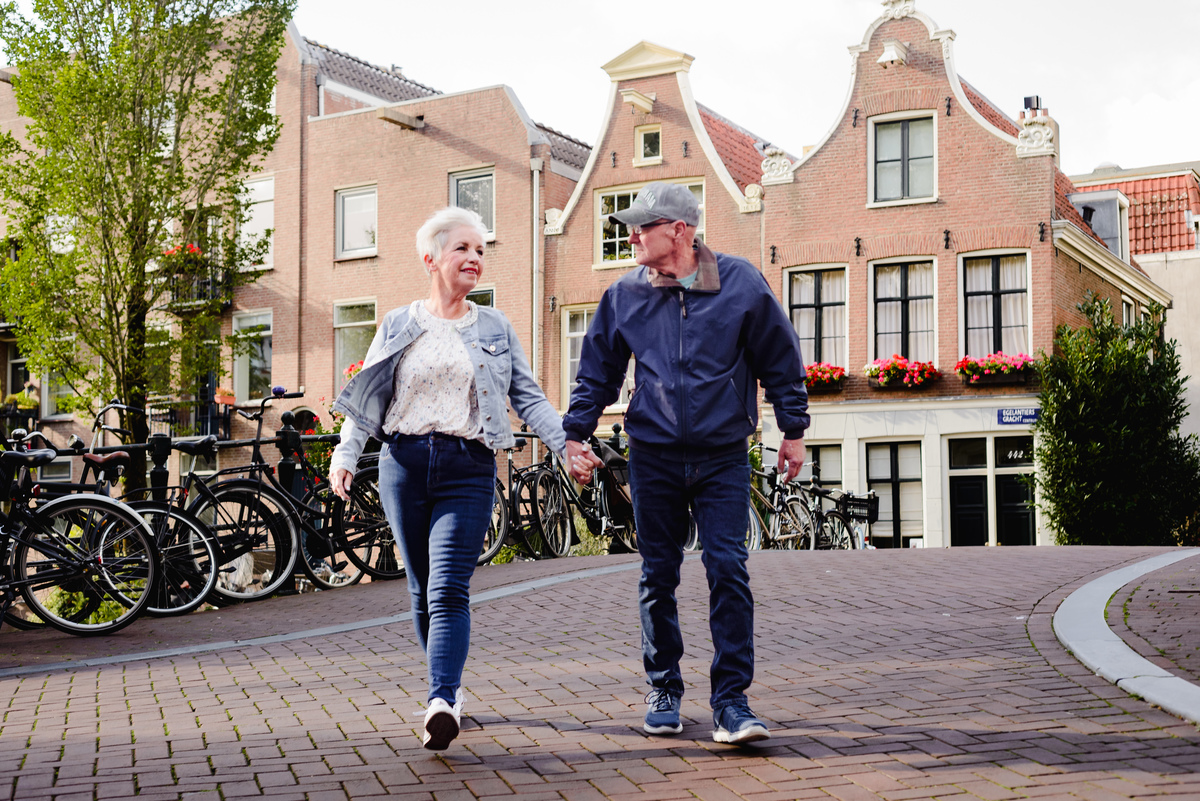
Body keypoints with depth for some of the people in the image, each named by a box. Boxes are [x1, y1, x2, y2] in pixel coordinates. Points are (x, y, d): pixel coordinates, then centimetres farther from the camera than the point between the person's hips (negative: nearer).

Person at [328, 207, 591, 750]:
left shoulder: (495, 328, 12)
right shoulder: (398, 326, 10)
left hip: (467, 466, -1)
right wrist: (345, 455, -7)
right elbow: (366, 400, 7)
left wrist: (567, 443, -3)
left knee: (449, 589, -13)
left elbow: (528, 397, 10)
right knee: (422, 589, 7)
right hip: (404, 462, 2)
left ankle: (442, 702, -21)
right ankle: (449, 689, 22)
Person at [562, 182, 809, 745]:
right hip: (654, 458, 2)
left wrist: (793, 431, 6)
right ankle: (663, 690, 22)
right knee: (658, 576, 7)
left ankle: (731, 700, -2)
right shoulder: (625, 295, 2)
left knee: (728, 571, -8)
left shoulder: (740, 283, -3)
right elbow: (598, 370, 12)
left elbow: (779, 359, 5)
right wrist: (574, 434, 6)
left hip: (723, 457, -2)